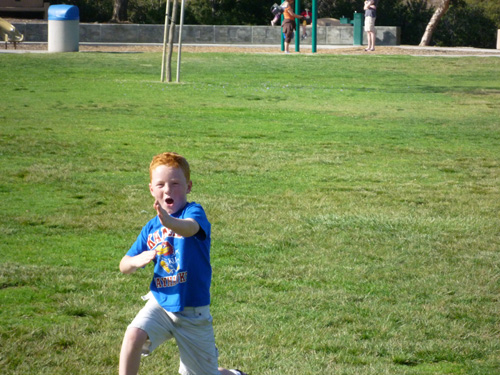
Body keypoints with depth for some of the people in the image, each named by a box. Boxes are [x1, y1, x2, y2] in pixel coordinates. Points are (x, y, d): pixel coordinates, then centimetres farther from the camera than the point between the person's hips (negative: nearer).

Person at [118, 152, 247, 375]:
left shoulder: (194, 212, -14)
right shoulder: (151, 228, 2)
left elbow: (190, 228, -39)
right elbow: (124, 265, 7)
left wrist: (169, 222, -62)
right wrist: (138, 260, -18)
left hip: (193, 312, -3)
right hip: (160, 304, 3)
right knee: (133, 335, -28)